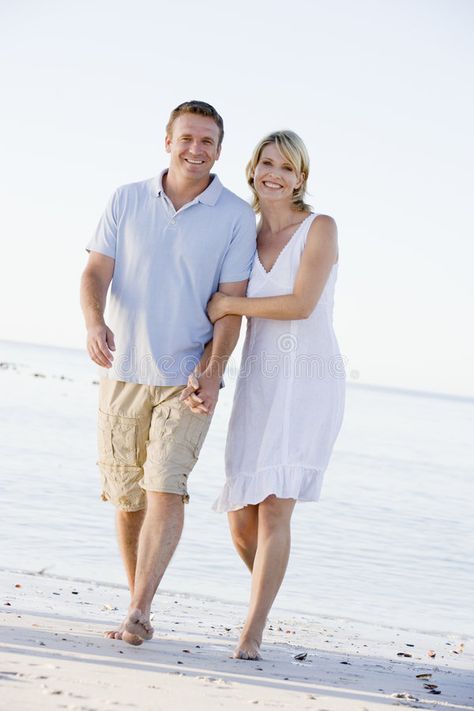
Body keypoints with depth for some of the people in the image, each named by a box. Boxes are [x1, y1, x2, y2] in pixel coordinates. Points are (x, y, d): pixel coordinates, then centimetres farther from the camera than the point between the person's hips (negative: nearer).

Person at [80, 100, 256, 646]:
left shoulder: (236, 216, 0)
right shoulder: (126, 201, 6)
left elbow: (232, 302, -3)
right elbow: (95, 272, -1)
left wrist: (212, 370, -16)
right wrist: (94, 323, -22)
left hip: (188, 378, -2)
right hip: (123, 373, 3)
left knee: (165, 487, -16)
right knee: (126, 496, 6)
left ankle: (137, 615, -15)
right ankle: (139, 607, 20)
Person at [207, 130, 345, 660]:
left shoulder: (320, 229, -2)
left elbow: (301, 304, -15)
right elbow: (221, 309, 18)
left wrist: (229, 304, -8)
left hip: (309, 381, -5)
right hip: (257, 383, 5)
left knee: (275, 507, -15)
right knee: (240, 517, 2)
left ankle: (252, 633, -9)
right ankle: (267, 589, 31)